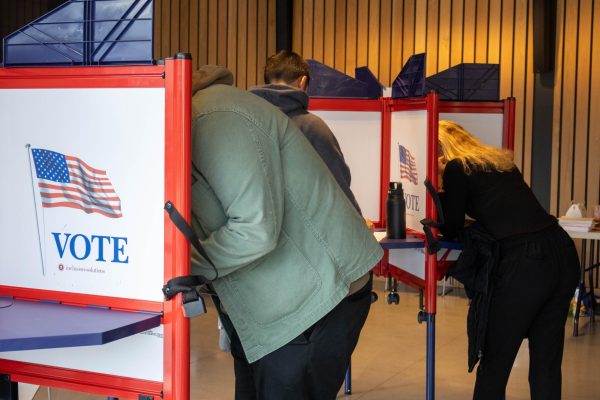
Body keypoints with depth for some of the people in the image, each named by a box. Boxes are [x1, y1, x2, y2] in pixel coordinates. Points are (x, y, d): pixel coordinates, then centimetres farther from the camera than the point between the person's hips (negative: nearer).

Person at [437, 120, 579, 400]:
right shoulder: (501, 160, 21)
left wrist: (439, 185, 18)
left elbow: (451, 231, 7)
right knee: (546, 361, 15)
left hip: (524, 264, -7)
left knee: (494, 363, 8)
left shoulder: (457, 168, 1)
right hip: (563, 254, 7)